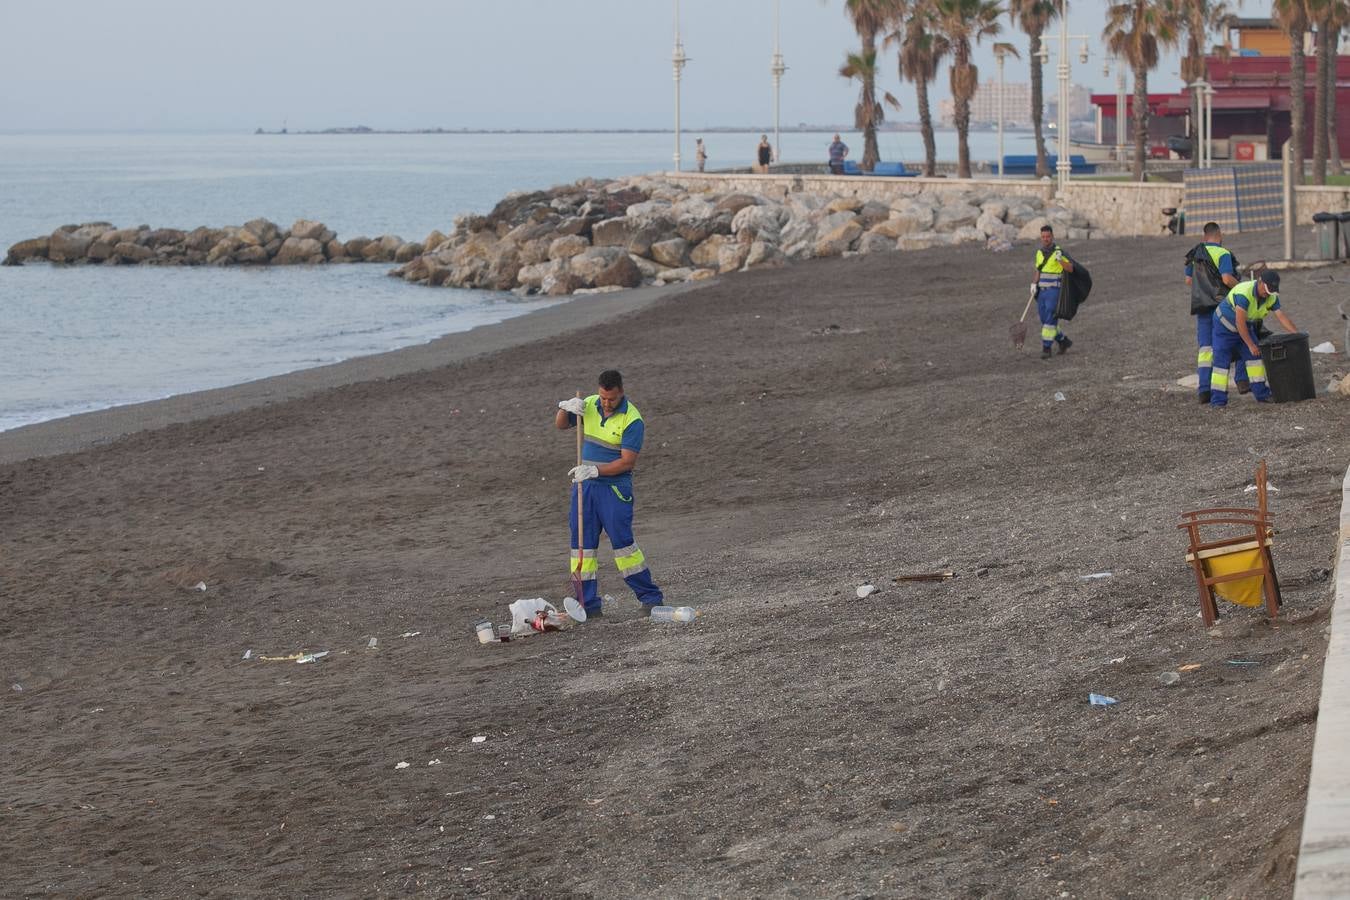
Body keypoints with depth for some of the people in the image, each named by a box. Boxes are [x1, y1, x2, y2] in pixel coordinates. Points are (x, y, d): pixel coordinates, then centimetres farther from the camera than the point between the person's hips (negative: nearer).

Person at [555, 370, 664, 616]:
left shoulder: (632, 420, -14)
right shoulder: (589, 406, 4)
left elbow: (627, 461, -18)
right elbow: (560, 425, 13)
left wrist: (594, 470, -25)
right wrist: (564, 408, -10)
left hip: (615, 487, -6)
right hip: (585, 485, 6)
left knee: (622, 540, -8)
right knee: (582, 542, 2)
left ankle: (650, 596, 5)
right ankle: (588, 604, 6)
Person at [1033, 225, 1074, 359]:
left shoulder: (1059, 252, -11)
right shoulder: (1040, 253, 9)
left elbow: (1070, 268, -19)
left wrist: (1060, 260, -36)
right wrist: (1034, 284, 5)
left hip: (1054, 291, -7)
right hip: (1042, 291, 7)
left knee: (1050, 320, -12)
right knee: (1044, 320, 9)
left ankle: (1046, 349, -7)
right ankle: (1063, 341, 27)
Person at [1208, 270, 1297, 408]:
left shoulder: (1271, 297, -13)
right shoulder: (1244, 293, -36)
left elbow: (1282, 317, -13)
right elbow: (1240, 322, -34)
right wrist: (1251, 345, -28)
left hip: (1245, 327, 7)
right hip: (1225, 325, -7)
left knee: (1255, 357, 1)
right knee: (1222, 361, -10)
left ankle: (1262, 394, 6)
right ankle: (1217, 400, -10)